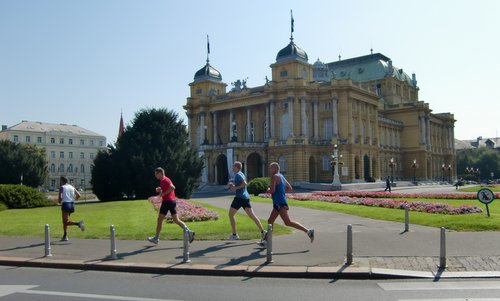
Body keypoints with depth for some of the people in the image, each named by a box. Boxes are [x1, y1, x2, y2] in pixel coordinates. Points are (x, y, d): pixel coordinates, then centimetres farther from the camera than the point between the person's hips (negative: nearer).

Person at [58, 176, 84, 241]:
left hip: (65, 204, -7)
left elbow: (60, 197, -11)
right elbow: (78, 195, 10)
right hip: (72, 204, 7)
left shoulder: (62, 187, -2)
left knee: (66, 221, -8)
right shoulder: (72, 187, 14)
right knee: (64, 221, 18)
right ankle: (65, 236, 17)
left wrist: (60, 202, 9)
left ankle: (78, 223, -33)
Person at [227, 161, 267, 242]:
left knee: (231, 214, 5)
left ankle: (234, 235, 8)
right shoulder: (241, 174, 19)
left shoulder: (238, 174, -9)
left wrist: (235, 188, -16)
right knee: (252, 215, 3)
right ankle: (263, 232, -7)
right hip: (246, 197, 9)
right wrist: (233, 185, 18)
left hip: (239, 197, -9)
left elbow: (244, 183, -23)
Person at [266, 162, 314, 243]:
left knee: (288, 222, -13)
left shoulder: (274, 176, -9)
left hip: (280, 203, -10)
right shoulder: (281, 176, 18)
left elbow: (272, 190, -19)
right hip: (278, 203, 10)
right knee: (270, 221, 14)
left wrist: (268, 190, 1)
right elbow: (289, 188, 23)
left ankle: (308, 231, -14)